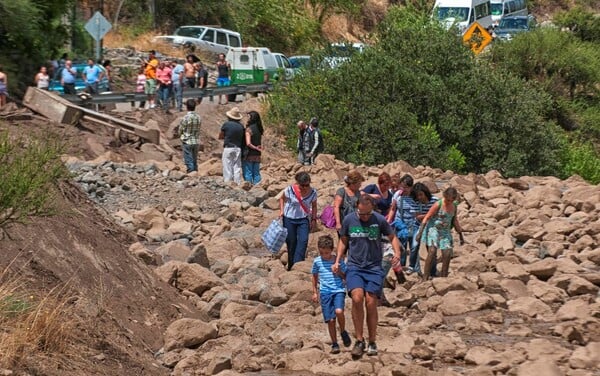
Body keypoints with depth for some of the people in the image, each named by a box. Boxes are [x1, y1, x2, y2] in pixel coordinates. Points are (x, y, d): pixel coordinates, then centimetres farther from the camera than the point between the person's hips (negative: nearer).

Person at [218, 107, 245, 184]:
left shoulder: (226, 124, -8)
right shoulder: (241, 126, 3)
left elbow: (220, 137, 1)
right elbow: (243, 138, 9)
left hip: (228, 148, -4)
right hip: (238, 148, 4)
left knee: (227, 168, 0)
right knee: (237, 168, 7)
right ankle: (237, 183, 6)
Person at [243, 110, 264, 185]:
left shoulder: (249, 129, -14)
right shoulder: (259, 129, 8)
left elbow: (248, 143, -19)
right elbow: (261, 143, 11)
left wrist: (256, 148, -9)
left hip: (249, 154, -6)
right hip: (257, 155, 6)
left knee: (247, 173, 0)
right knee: (256, 173, 11)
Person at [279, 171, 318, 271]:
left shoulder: (313, 192, -9)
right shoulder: (290, 190, -15)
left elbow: (314, 206, 7)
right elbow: (282, 198, 4)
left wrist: (313, 219, 2)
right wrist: (281, 211, -7)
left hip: (303, 220, 1)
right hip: (289, 219, -1)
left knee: (303, 240, -16)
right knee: (291, 242, 4)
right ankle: (291, 266, 18)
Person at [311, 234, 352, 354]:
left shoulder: (338, 260, 0)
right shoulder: (317, 261, 5)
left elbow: (346, 276, 8)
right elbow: (315, 276, 19)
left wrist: (339, 272, -11)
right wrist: (315, 292, 18)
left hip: (338, 290, -2)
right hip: (325, 293, 2)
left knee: (339, 311, -27)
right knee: (330, 320, 1)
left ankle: (343, 331, 1)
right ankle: (334, 344, 14)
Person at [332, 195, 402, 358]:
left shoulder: (380, 220, -3)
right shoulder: (349, 220, 1)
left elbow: (392, 237, 10)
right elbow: (343, 240, 16)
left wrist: (397, 253, -8)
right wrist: (337, 261, 7)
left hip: (374, 267, 0)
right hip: (354, 267, 0)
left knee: (371, 304, -5)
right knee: (357, 298, -21)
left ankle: (372, 342, 13)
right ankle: (359, 340, -9)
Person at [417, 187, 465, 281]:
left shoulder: (454, 206, 7)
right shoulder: (438, 205, -12)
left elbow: (455, 221, 20)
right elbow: (426, 218, -12)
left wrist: (460, 235, 23)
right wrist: (420, 232, -18)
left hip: (445, 232, 6)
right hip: (433, 229, -6)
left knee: (447, 254, -1)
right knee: (432, 251, -19)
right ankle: (425, 278, -18)